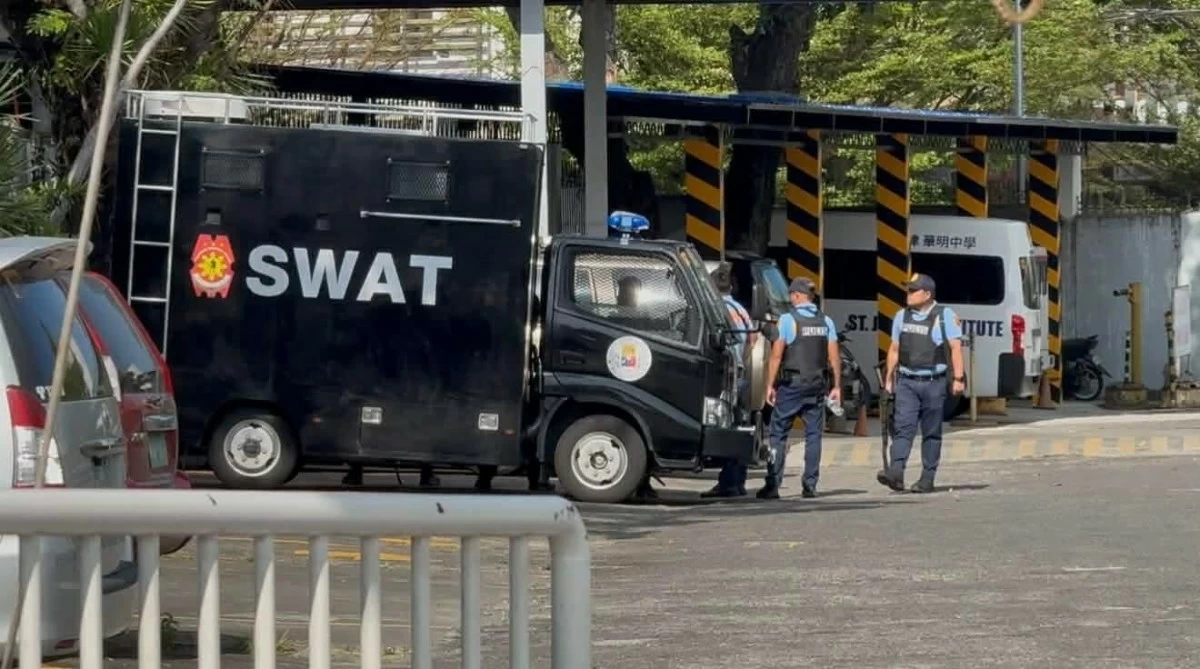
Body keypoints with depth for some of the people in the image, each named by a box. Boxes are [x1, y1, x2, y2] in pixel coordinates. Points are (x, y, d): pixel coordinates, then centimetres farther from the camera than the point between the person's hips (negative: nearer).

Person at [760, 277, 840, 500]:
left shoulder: (788, 320, -6)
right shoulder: (826, 322, 7)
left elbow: (776, 356, -9)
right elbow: (834, 357, 6)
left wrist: (770, 385, -4)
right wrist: (836, 386, 11)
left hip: (792, 383, -4)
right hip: (817, 385, 4)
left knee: (779, 434, 0)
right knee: (813, 434, 8)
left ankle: (772, 485, -6)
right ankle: (810, 485, 5)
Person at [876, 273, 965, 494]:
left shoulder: (945, 316, -4)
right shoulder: (902, 316, 11)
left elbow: (956, 348, -7)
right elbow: (894, 349, 18)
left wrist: (958, 378, -13)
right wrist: (889, 378, 17)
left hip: (933, 383, -3)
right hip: (906, 382, 4)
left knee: (931, 432, 4)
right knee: (903, 428, -10)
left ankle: (927, 479, 7)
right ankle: (896, 472, -22)